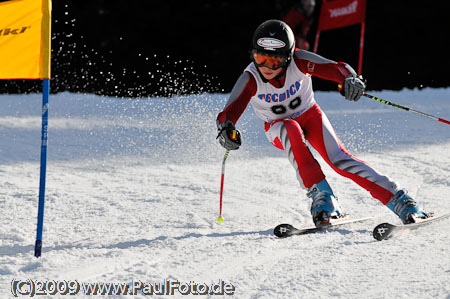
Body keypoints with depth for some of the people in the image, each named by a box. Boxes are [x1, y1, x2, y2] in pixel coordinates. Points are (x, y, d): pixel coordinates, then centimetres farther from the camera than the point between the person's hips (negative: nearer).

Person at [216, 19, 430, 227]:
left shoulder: (298, 61, -27)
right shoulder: (250, 79, -28)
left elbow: (337, 68, -30)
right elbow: (229, 113, -35)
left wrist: (349, 78, -53)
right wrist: (226, 130, -58)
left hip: (310, 115, 0)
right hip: (277, 127, 0)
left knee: (338, 159, -23)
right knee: (291, 129, -36)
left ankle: (400, 201, -22)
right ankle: (321, 195, -32)